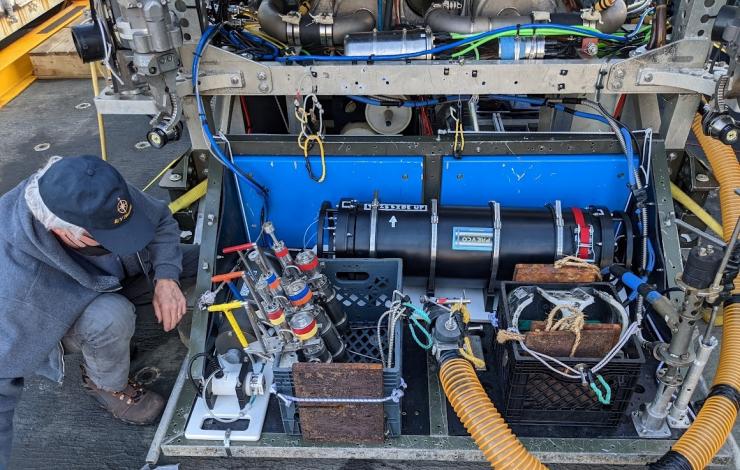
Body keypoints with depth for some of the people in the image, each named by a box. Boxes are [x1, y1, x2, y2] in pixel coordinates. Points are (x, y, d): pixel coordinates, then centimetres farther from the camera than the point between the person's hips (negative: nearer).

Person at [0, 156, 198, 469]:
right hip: (65, 317, -4)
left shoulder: (98, 198, -31)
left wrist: (166, 277, -26)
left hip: (118, 277, 5)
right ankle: (106, 384, -5)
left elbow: (162, 221, -12)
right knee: (112, 317, -38)